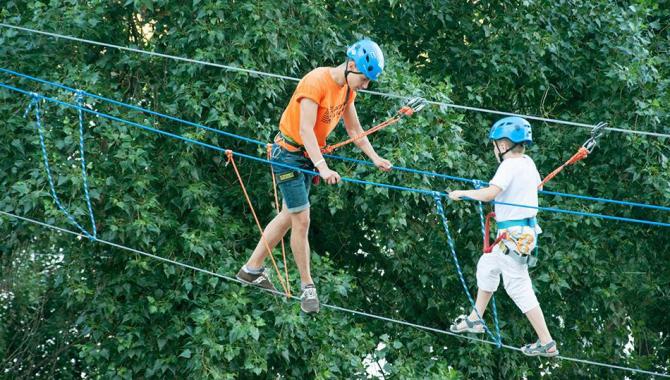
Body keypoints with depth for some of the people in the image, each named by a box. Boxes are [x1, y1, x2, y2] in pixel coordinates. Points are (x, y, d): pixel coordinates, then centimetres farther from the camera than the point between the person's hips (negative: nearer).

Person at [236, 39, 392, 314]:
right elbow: (305, 129, -32)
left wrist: (374, 158, 5)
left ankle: (251, 269, 26)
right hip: (289, 154, -9)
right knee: (302, 220, -7)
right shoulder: (316, 82, -26)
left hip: (309, 156, 9)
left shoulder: (347, 89, 1)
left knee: (289, 216, 14)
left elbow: (354, 129, 13)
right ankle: (307, 286, 3)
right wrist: (323, 168, -41)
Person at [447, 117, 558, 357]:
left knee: (518, 287, -6)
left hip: (514, 235, -10)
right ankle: (475, 319, 38)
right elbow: (537, 185, 30)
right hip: (527, 229, 10)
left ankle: (547, 343, -7)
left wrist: (462, 193, -16)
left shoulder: (509, 166, -18)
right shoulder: (528, 163, 9)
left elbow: (489, 193, -30)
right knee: (487, 266, 25)